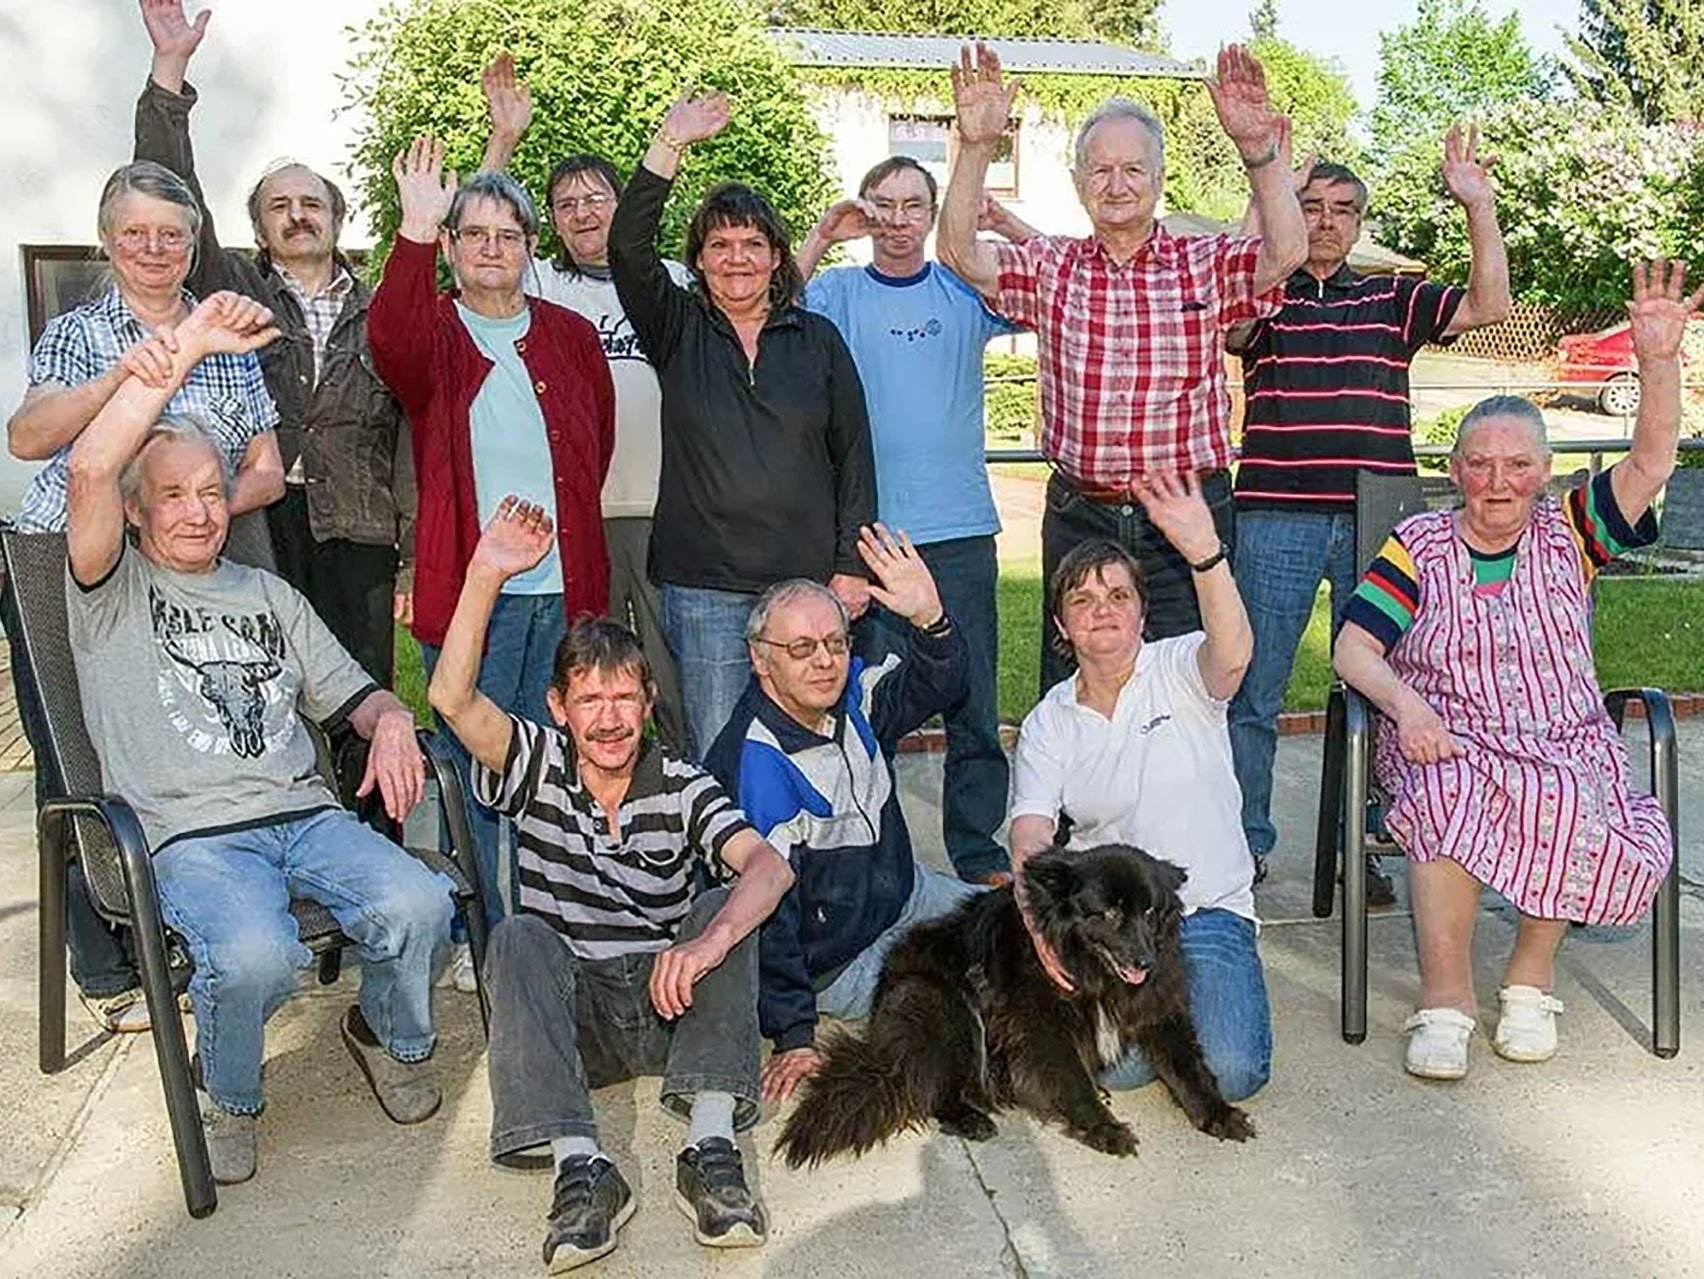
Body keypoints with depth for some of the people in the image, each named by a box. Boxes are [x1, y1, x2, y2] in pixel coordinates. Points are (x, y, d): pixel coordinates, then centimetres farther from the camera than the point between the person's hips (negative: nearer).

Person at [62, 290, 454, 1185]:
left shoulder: (272, 598, 24)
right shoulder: (113, 593, 7)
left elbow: (350, 694, 23)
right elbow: (90, 470, -12)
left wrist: (391, 720, -3)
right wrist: (182, 351, -13)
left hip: (305, 815, 4)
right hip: (190, 835, -4)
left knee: (416, 903, -26)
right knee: (253, 953, -34)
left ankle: (390, 1035, 8)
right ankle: (226, 1096, 0)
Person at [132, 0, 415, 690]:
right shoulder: (233, 290, 12)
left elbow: (410, 440, 9)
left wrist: (413, 559, 3)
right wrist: (169, 72, -10)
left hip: (358, 539, 1)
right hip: (251, 529, -1)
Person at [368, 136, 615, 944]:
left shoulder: (569, 336, 11)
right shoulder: (434, 335, 1)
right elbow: (390, 339, -24)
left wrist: (561, 523, 10)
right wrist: (415, 229, -36)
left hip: (566, 584, 3)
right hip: (468, 585, -3)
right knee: (475, 770, 3)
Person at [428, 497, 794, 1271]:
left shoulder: (681, 786, -1)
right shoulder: (536, 767, 2)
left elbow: (769, 866, -19)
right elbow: (453, 698, -17)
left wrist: (709, 943, -39)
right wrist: (486, 575, -27)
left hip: (666, 1002, 0)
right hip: (566, 1008, 0)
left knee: (726, 909, -24)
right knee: (520, 937, -28)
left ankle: (710, 1148, -34)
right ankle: (579, 1165, -38)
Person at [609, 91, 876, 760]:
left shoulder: (819, 339, 10)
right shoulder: (678, 332, 7)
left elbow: (853, 453, 9)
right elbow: (628, 249, -9)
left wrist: (851, 565, 3)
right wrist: (669, 145, -18)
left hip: (807, 580, 1)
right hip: (703, 585, -1)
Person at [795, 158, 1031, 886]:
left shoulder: (965, 291, 9)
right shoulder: (837, 294, 6)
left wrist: (1005, 223, -10)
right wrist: (820, 239, -15)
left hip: (959, 530, 1)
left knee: (974, 703, 6)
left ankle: (979, 851, 17)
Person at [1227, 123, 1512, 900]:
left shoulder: (1392, 302, 14)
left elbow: (1488, 305, 3)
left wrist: (1479, 207, -5)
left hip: (1373, 522, 3)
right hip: (1276, 519, -2)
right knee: (1252, 693, 2)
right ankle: (1244, 844, 15)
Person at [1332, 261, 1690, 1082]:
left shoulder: (1569, 535, 8)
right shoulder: (1419, 545, 4)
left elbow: (1649, 465, -6)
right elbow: (1352, 650, -4)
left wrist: (1659, 361, -21)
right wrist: (1405, 702, -24)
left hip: (1564, 744, 1)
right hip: (1446, 738, -1)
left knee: (1569, 802, -34)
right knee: (1448, 797, -36)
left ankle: (1532, 972, -12)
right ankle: (1445, 995, -26)